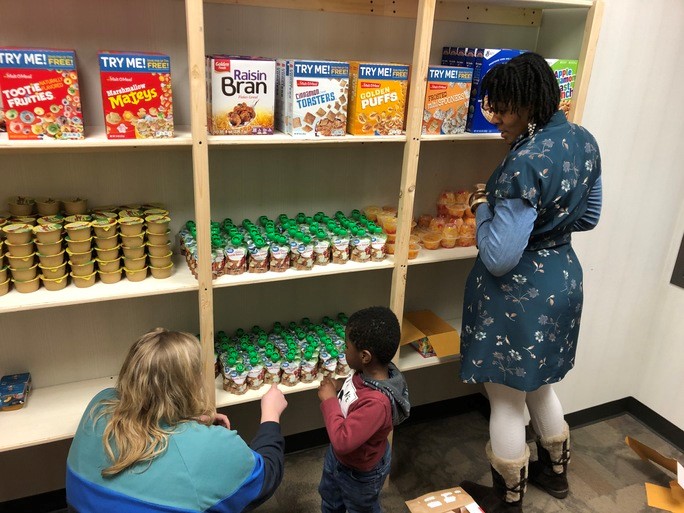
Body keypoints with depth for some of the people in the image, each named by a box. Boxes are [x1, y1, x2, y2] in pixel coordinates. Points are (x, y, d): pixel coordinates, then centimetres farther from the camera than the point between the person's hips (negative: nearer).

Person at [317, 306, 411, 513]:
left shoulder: (377, 402, -44)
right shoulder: (369, 371, -19)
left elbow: (342, 440, -41)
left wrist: (329, 400, -32)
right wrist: (341, 385, -13)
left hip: (359, 472, -7)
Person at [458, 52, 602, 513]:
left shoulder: (525, 164, -28)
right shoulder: (584, 141, 0)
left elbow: (499, 258, -27)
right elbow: (588, 217, 13)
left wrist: (484, 208, -12)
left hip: (519, 293, -9)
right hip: (564, 280, 9)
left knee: (506, 400, 12)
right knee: (540, 386, 28)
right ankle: (555, 471, 50)